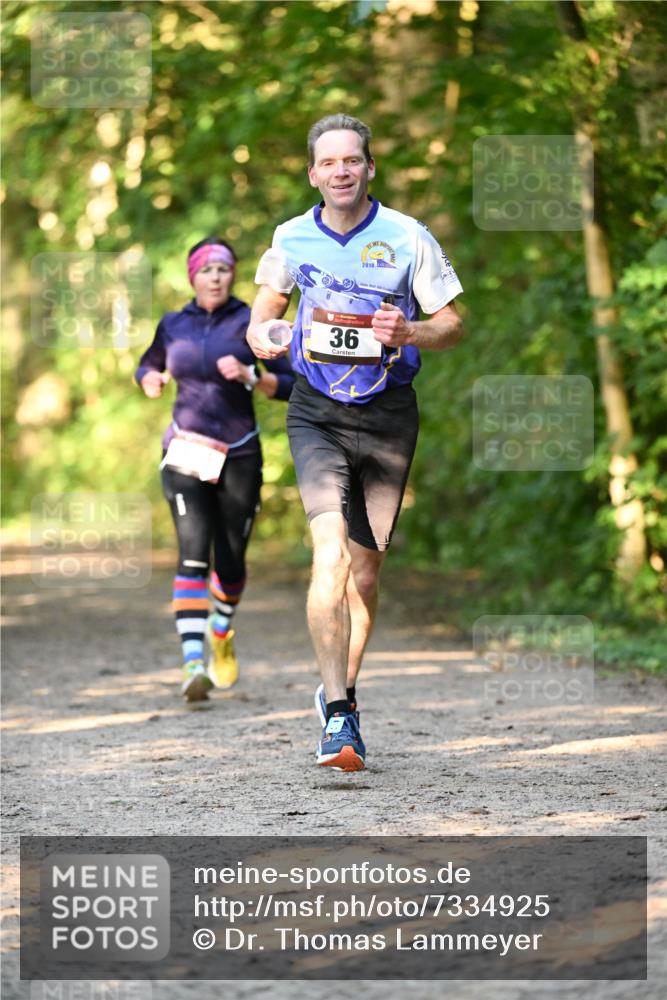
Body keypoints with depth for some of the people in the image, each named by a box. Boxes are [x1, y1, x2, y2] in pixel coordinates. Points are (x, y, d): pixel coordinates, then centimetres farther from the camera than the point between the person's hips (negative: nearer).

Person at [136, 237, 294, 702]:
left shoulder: (251, 323, -2)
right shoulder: (173, 325, 6)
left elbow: (289, 384, -3)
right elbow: (148, 366, 24)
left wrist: (249, 376, -20)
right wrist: (150, 380, 1)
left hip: (239, 455, 0)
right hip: (186, 453, 0)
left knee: (231, 561, 7)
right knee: (193, 554, -17)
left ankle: (222, 632, 41)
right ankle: (194, 664, -24)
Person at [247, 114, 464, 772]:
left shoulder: (407, 238, -5)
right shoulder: (292, 238, 0)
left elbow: (452, 326, 1)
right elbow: (267, 302, 17)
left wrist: (408, 333, -20)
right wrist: (261, 334, -6)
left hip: (388, 415, 1)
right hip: (316, 413, -1)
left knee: (365, 569, 9)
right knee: (330, 551, -20)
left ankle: (341, 691, 32)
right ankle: (338, 717, -25)